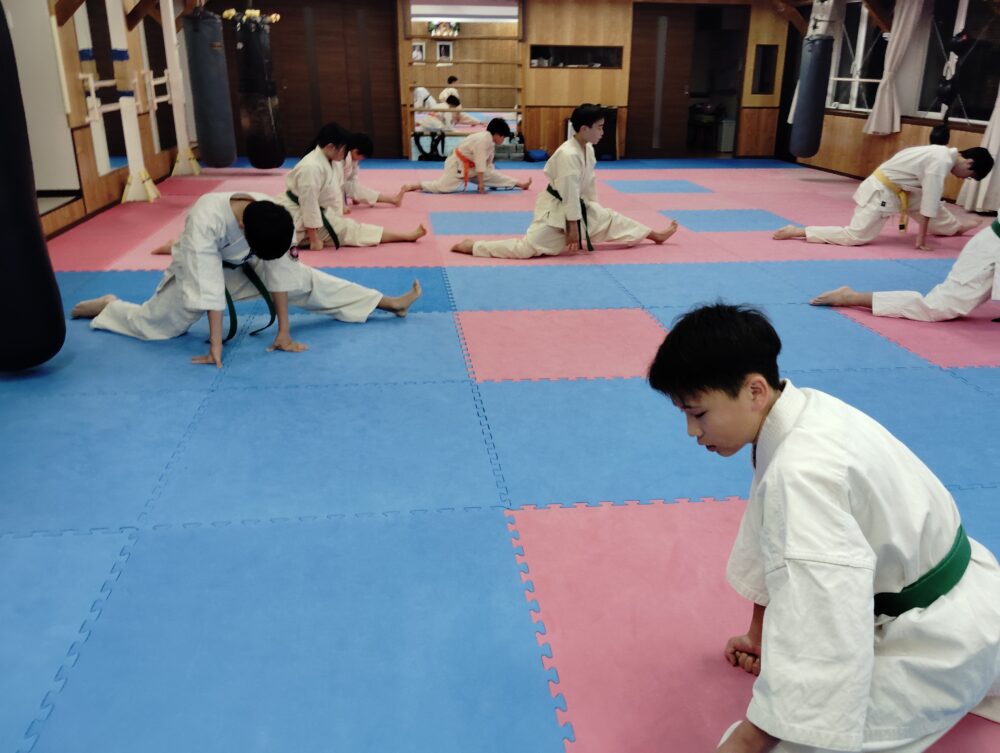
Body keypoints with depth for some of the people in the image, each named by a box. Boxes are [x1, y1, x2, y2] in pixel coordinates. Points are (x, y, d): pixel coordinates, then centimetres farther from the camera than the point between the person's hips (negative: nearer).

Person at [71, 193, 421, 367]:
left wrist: (284, 332, -21)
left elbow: (277, 271, -23)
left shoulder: (272, 216, -28)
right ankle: (106, 306, 32)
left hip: (244, 268, 3)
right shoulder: (206, 219, -42)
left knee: (307, 282, -6)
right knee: (153, 323, 1)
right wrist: (215, 345, -40)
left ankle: (390, 303, -4)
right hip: (197, 269, -3)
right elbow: (208, 285, -42)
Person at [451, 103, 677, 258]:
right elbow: (570, 193, -26)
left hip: (578, 205, 9)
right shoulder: (568, 155, -29)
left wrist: (593, 209, 16)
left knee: (611, 220, 20)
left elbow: (589, 184, 11)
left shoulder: (588, 149, 0)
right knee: (526, 248, -17)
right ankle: (471, 246, -11)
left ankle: (655, 235, 36)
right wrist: (573, 228, -21)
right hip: (555, 209, -9)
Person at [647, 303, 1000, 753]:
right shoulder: (793, 414, -3)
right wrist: (758, 634, 19)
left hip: (944, 631, -9)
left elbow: (818, 625, -33)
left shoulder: (803, 471, -32)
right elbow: (775, 533, 10)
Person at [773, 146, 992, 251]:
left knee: (937, 207, 26)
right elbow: (929, 200, -18)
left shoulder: (942, 154, 11)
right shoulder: (942, 162, -20)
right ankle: (798, 231, -19)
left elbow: (930, 199, 21)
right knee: (855, 236, -18)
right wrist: (922, 236, -10)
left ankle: (956, 226, 55)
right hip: (881, 193, -10)